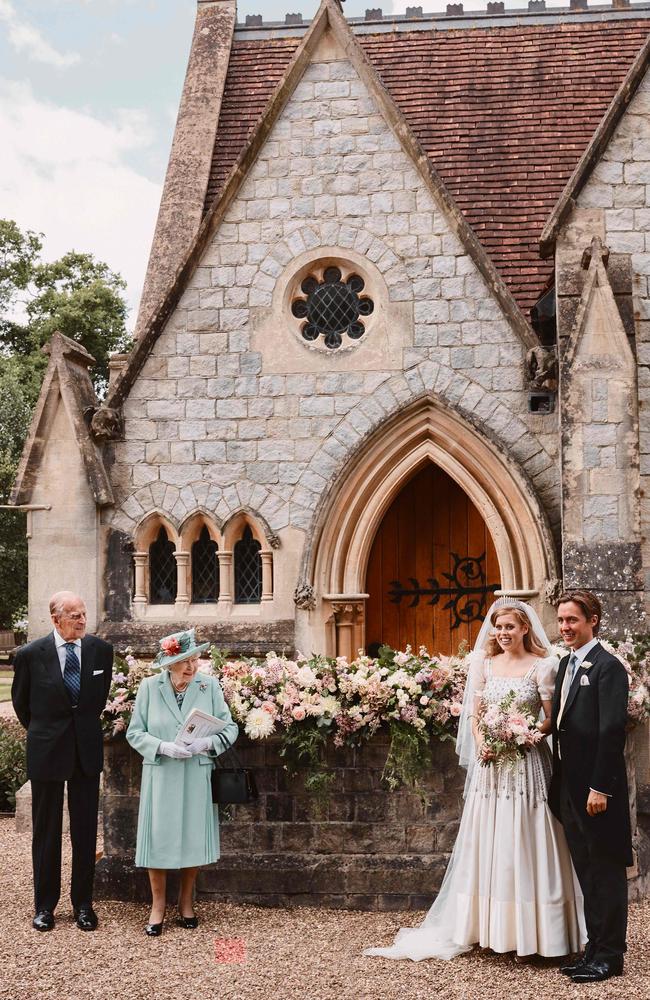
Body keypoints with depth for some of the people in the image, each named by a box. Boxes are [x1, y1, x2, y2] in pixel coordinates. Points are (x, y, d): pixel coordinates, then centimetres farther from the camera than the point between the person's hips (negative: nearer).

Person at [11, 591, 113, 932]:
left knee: (85, 829, 7)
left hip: (87, 748, 2)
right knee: (46, 830, 9)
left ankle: (83, 903, 19)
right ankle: (44, 905, 21)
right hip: (46, 750, -2)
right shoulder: (31, 654, -10)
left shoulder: (101, 650, -4)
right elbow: (21, 700, 6)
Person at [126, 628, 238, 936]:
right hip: (160, 776, -1)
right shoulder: (149, 686, -4)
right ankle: (158, 906, 18)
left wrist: (208, 743, -20)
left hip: (197, 776, 1)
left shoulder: (209, 685, -2)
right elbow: (134, 732, -1)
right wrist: (163, 747, -17)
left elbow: (230, 728, -1)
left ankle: (186, 903, 26)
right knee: (158, 839, 1)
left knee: (193, 839, 8)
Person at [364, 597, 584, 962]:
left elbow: (552, 719, -4)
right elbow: (474, 713, 9)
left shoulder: (542, 667, -3)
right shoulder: (485, 665, 9)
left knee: (524, 845, -2)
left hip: (526, 763, -4)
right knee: (488, 845, 6)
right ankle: (492, 928, 14)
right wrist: (481, 743, -9)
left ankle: (529, 933, 6)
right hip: (490, 764, 4)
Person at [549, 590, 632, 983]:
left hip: (597, 788, -8)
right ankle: (595, 947, 24)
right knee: (587, 872, 15)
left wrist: (600, 787, -20)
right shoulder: (566, 664, 13)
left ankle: (610, 955, 10)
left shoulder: (608, 667, -13)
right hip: (570, 786, 8)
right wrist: (560, 782, 11)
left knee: (606, 872, 2)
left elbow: (613, 731, -18)